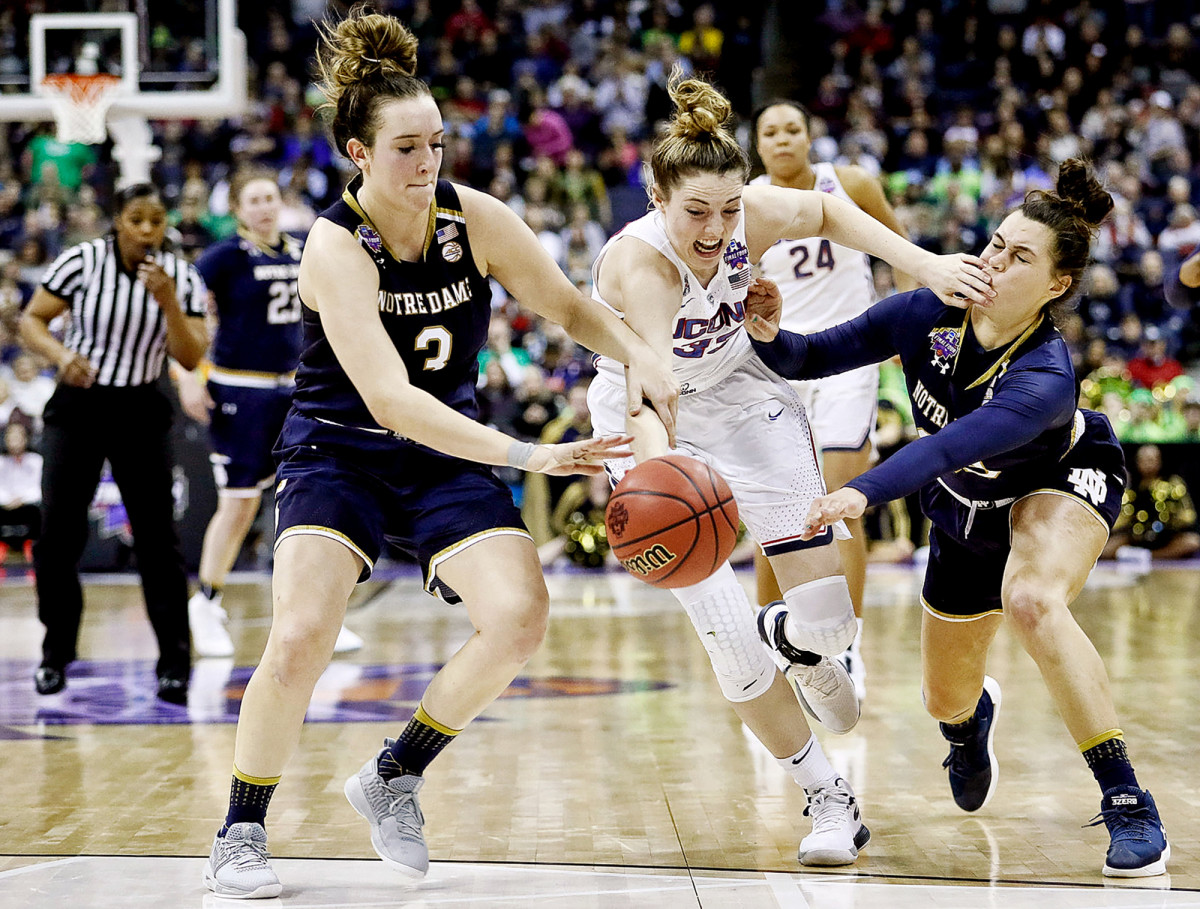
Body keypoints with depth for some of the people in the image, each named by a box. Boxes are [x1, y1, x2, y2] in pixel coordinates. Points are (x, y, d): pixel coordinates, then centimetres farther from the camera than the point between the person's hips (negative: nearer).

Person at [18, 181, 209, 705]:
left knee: (157, 536, -6)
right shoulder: (82, 261, -9)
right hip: (77, 406, -1)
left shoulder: (182, 278, -4)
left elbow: (190, 359, -9)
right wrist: (60, 354, -22)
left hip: (141, 412, 1)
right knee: (57, 534, -4)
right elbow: (31, 320, -3)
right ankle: (56, 653, 14)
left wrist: (167, 301, -23)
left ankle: (175, 662, 0)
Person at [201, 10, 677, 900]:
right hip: (338, 452, -4)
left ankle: (396, 775, 6)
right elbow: (389, 399, -34)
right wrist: (530, 456, -41)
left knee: (519, 616, -17)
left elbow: (569, 304, 6)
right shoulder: (335, 244, -24)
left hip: (445, 458, 4)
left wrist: (640, 355, -15)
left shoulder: (476, 218, -10)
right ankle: (241, 834, 1)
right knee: (300, 638, -23)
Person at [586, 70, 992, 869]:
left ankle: (813, 659, 36)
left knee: (828, 616, -4)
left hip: (744, 399, 3)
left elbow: (830, 211, 3)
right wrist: (657, 466, -70)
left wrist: (926, 265, -9)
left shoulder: (757, 214, -20)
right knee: (732, 641, -11)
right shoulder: (637, 262, -34)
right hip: (658, 428, -3)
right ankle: (829, 799, 10)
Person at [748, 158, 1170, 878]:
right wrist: (772, 337, -37)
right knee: (946, 702, 15)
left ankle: (1128, 804, -31)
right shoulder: (930, 312, -24)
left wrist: (864, 493, -70)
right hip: (967, 508, 5)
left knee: (1030, 599, -40)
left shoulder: (1045, 379, -39)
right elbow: (816, 358, -15)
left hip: (1062, 486, -5)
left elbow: (951, 446, -55)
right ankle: (976, 712, 59)